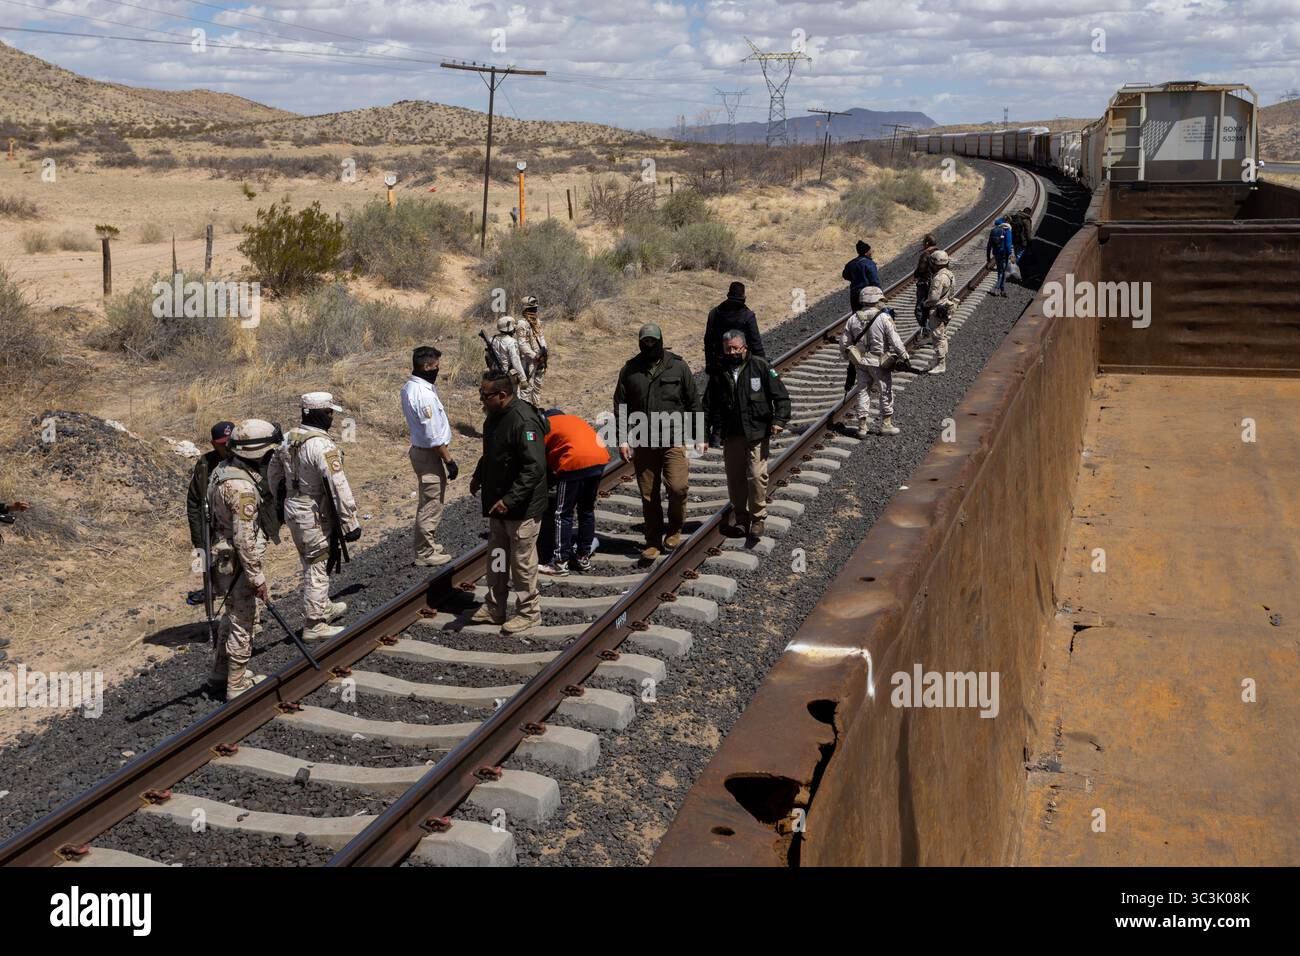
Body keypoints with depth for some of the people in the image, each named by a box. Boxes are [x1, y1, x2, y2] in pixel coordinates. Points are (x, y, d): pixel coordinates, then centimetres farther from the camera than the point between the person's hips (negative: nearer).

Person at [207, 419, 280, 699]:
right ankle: (237, 686, 14)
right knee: (243, 623, 3)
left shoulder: (224, 469, 3)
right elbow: (245, 539, -26)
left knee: (232, 614, 24)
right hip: (238, 563, -10)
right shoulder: (242, 487, -27)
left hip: (222, 553, 10)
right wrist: (257, 578, -19)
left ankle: (220, 673, 39)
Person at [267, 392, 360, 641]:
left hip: (293, 510, 9)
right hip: (315, 516, -9)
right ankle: (314, 625, 7)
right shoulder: (322, 445, -22)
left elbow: (274, 475, 16)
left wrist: (282, 503, 29)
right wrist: (351, 523, -20)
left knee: (311, 564, 24)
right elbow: (339, 486, -24)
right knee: (318, 568, 1)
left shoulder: (289, 439, 5)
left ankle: (323, 608, 42)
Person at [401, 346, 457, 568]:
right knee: (431, 504, 2)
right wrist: (449, 461, -18)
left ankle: (427, 545, 35)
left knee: (430, 502, 23)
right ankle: (425, 553, 12)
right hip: (430, 455, -10)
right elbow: (434, 435, -24)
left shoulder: (410, 387, 4)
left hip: (420, 449, 10)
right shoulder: (423, 394, -26)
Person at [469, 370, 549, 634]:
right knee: (497, 559, 19)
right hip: (497, 504, 9)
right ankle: (494, 608, 32)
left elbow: (534, 468, -30)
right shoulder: (494, 417, 5)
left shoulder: (525, 422, -26)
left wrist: (509, 500, -31)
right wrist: (479, 476, 15)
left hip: (522, 508, -9)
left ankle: (529, 612, 18)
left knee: (522, 562, 3)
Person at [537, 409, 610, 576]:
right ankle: (584, 558, 28)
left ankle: (560, 563, 8)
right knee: (587, 510, 20)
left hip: (575, 461, -7)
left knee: (563, 514, 5)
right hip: (600, 458, 7)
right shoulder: (571, 419, 31)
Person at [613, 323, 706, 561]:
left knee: (678, 486, -15)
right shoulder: (629, 369, 5)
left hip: (673, 441, -2)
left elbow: (693, 402, 6)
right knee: (648, 495, 6)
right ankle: (653, 542, 19)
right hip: (642, 443, 2)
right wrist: (623, 439, -2)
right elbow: (620, 406, 6)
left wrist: (700, 436, 5)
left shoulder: (678, 366, 2)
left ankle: (675, 529, 11)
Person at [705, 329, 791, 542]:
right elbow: (709, 405, 16)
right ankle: (739, 518, 22)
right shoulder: (719, 373, 8)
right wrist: (708, 431, 11)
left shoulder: (760, 366, -1)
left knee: (757, 476, -10)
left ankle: (758, 519, 3)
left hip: (757, 433, -4)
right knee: (734, 478, 8)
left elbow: (781, 395, 0)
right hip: (731, 436, 4)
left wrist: (779, 420, -11)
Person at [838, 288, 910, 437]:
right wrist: (904, 356, -6)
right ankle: (886, 424, 18)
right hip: (880, 363, -4)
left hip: (861, 362, 4)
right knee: (886, 392, 11)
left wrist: (848, 356, 19)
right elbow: (895, 341, -16)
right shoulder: (884, 318, -15)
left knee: (864, 391, 14)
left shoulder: (853, 319, -2)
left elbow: (844, 342, 3)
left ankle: (862, 425, 13)